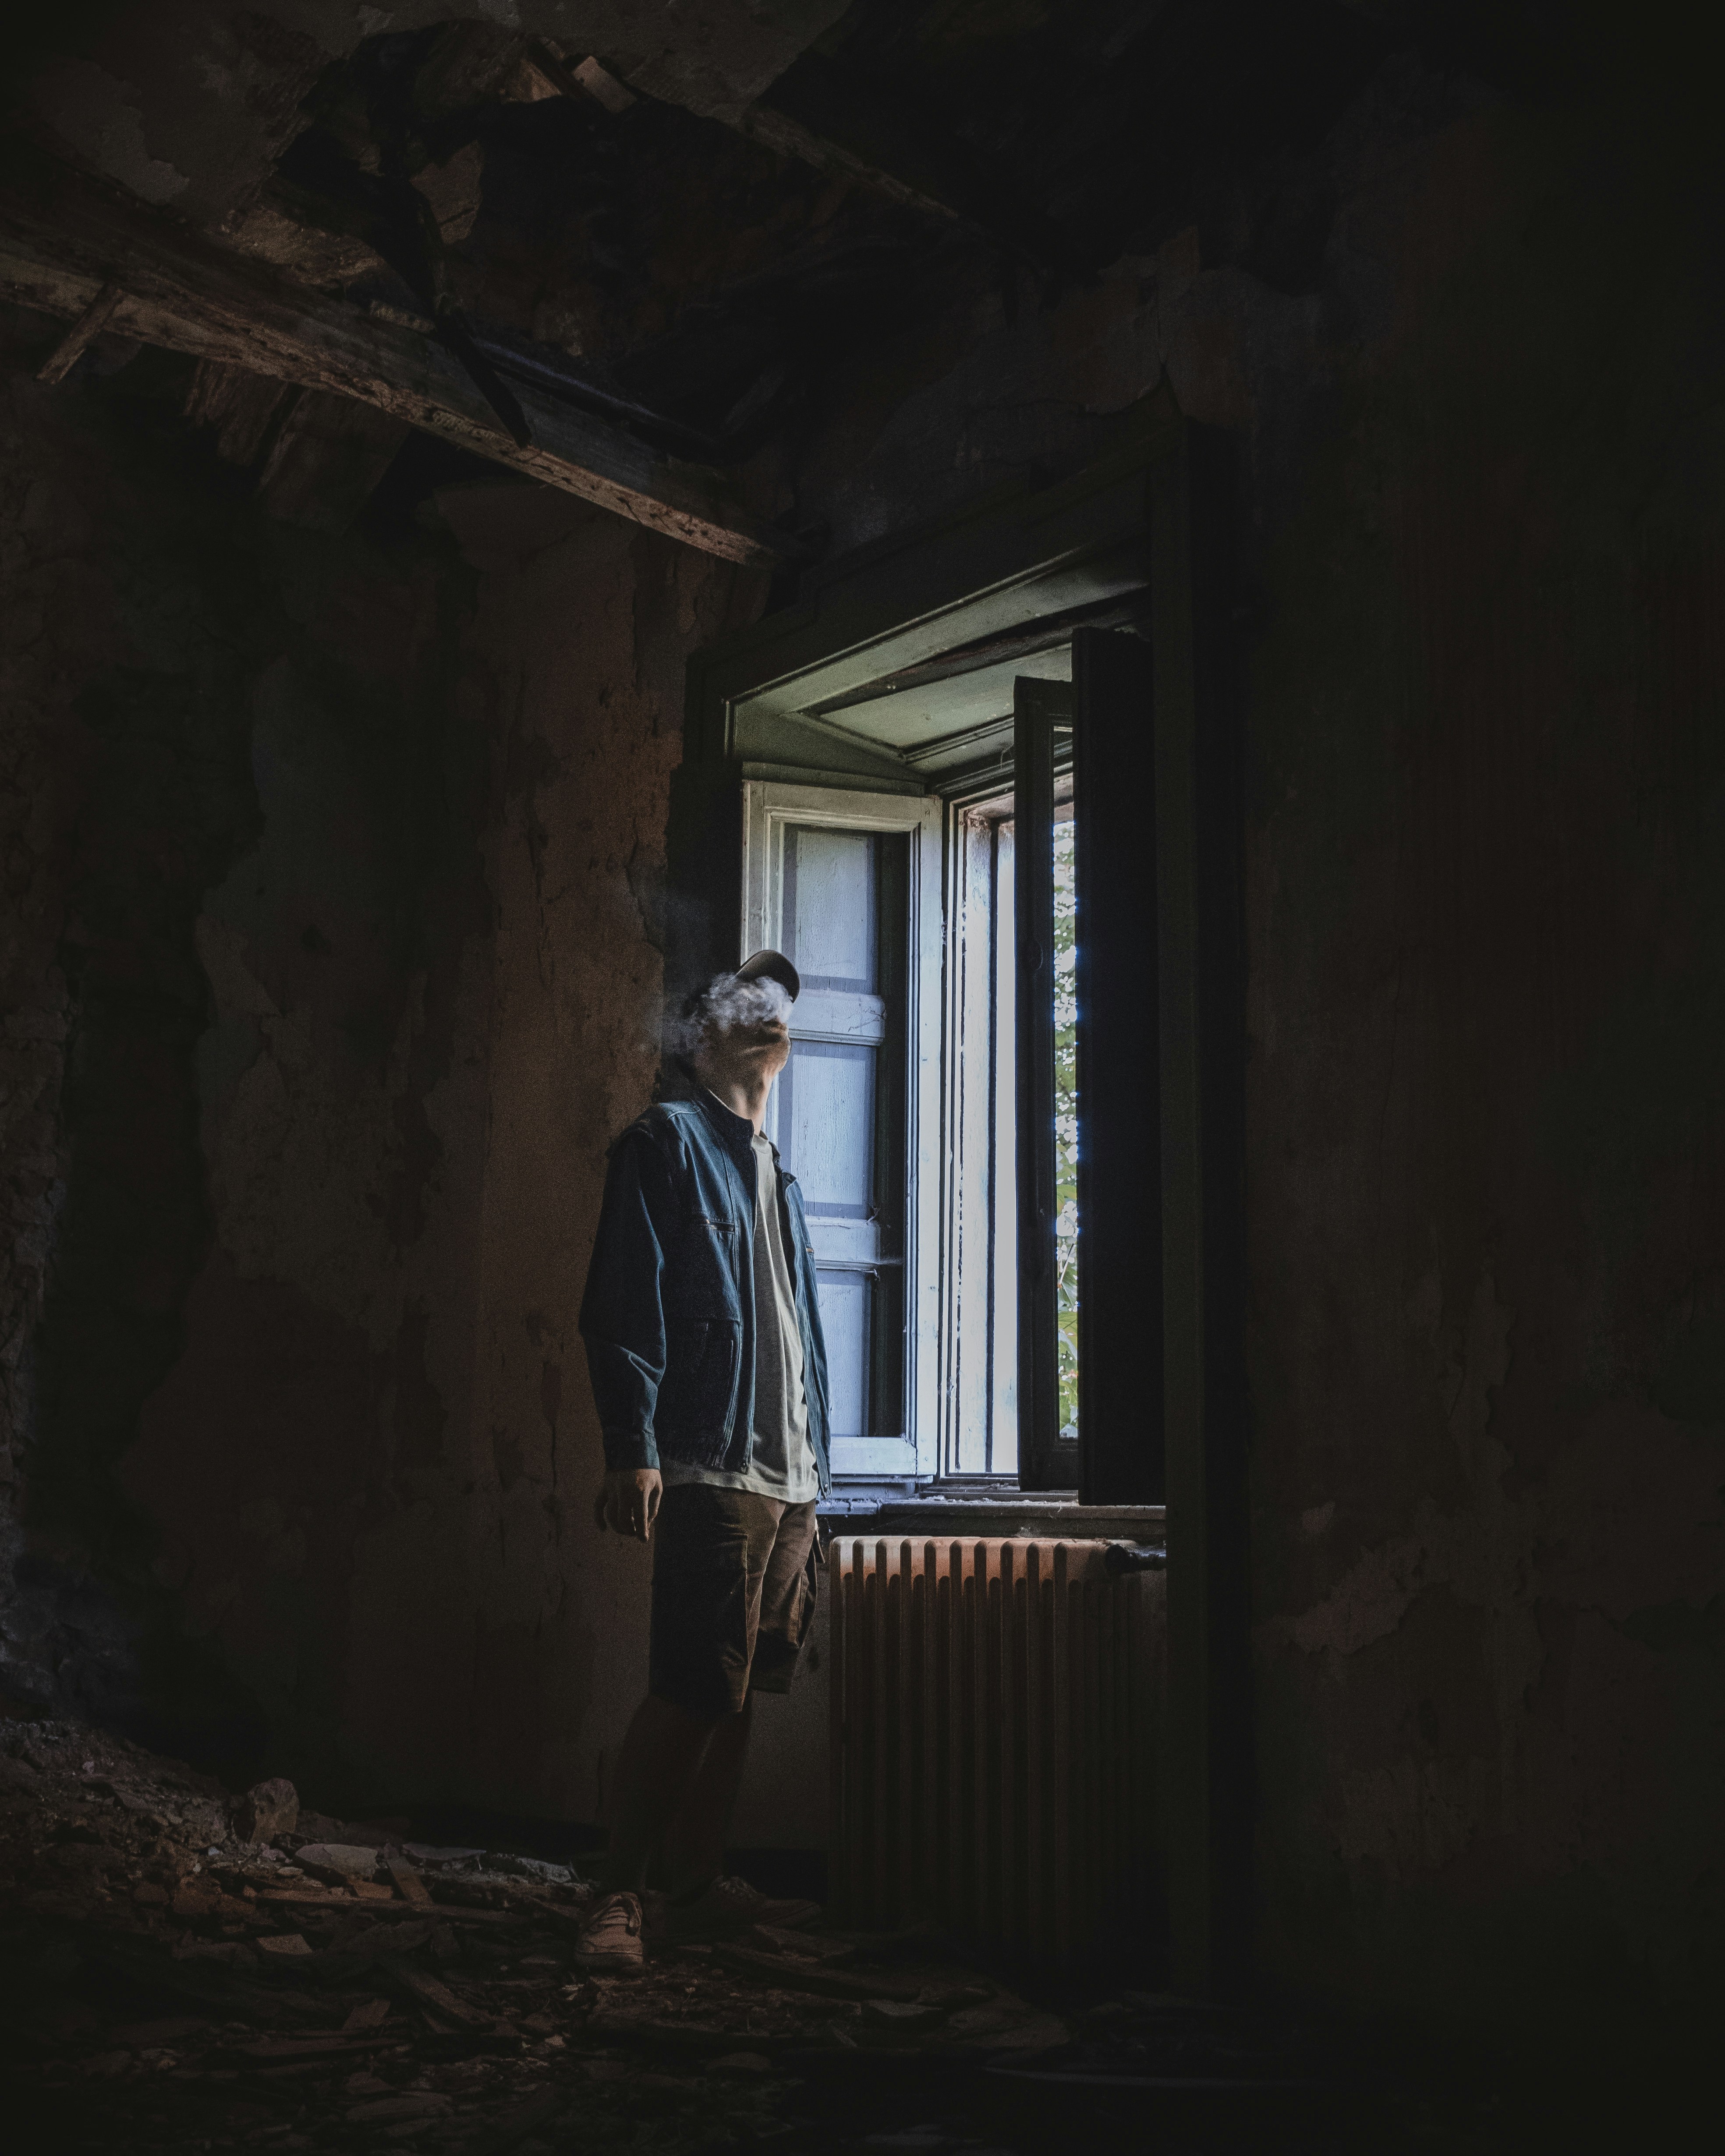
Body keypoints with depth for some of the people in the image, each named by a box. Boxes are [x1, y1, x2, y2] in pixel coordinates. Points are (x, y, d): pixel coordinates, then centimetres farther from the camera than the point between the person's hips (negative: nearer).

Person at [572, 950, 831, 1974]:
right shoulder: (669, 1142, 0)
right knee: (692, 1692, -10)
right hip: (712, 1469, -8)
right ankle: (619, 1898, -1)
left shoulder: (778, 1177, 24)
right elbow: (627, 1306, -9)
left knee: (743, 1693, 10)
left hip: (790, 1479, 8)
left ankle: (700, 1883, 20)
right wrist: (633, 1452, -18)